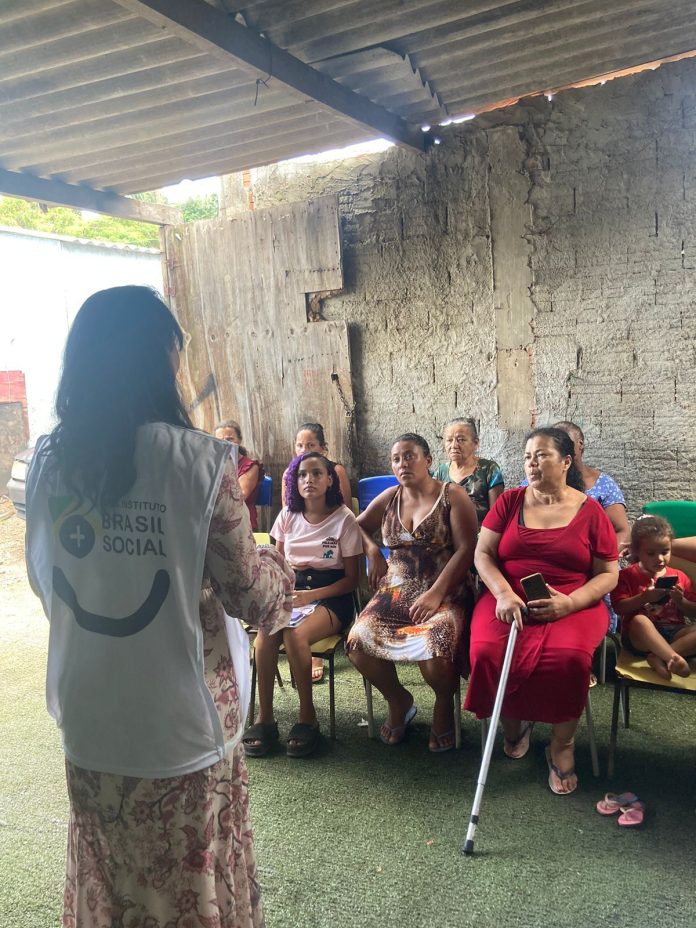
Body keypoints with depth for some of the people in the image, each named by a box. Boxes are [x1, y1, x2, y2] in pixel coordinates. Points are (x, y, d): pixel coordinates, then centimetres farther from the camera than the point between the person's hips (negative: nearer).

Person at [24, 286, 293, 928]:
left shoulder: (49, 461, -5)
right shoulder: (197, 459, -19)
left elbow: (44, 581, 9)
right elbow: (248, 592, -12)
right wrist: (276, 568, 8)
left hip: (88, 718, 4)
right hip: (181, 722, -4)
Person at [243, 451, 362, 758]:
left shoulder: (344, 518, -5)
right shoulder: (288, 516, 8)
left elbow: (352, 579, -4)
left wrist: (312, 595, -18)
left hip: (331, 597, -3)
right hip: (291, 590, 4)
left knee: (294, 635, -33)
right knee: (266, 629, -30)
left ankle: (307, 717, -15)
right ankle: (264, 717, -19)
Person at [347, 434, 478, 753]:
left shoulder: (452, 496, -2)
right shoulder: (388, 498, 12)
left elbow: (466, 549, -11)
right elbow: (359, 525, 28)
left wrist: (436, 594, -19)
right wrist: (372, 552, 7)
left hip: (445, 592, -4)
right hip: (397, 590, 4)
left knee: (435, 649, -33)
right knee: (358, 641, -21)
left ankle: (444, 706, 4)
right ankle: (398, 700, 9)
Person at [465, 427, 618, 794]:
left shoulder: (590, 511, 5)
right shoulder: (509, 502, 10)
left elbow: (608, 574, 4)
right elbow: (482, 554, 5)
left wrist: (569, 603, -14)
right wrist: (503, 594, -14)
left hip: (573, 605, -1)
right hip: (508, 600, 2)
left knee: (569, 657, -33)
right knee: (487, 652, -28)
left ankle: (562, 743, -3)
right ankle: (514, 722, 6)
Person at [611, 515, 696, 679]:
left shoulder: (679, 577, 15)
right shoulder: (627, 576, 7)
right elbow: (619, 608, -4)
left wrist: (680, 601, -7)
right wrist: (645, 597, -17)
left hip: (674, 633, 3)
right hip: (640, 637, -3)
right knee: (639, 621, -37)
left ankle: (659, 657, -33)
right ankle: (673, 658, -49)